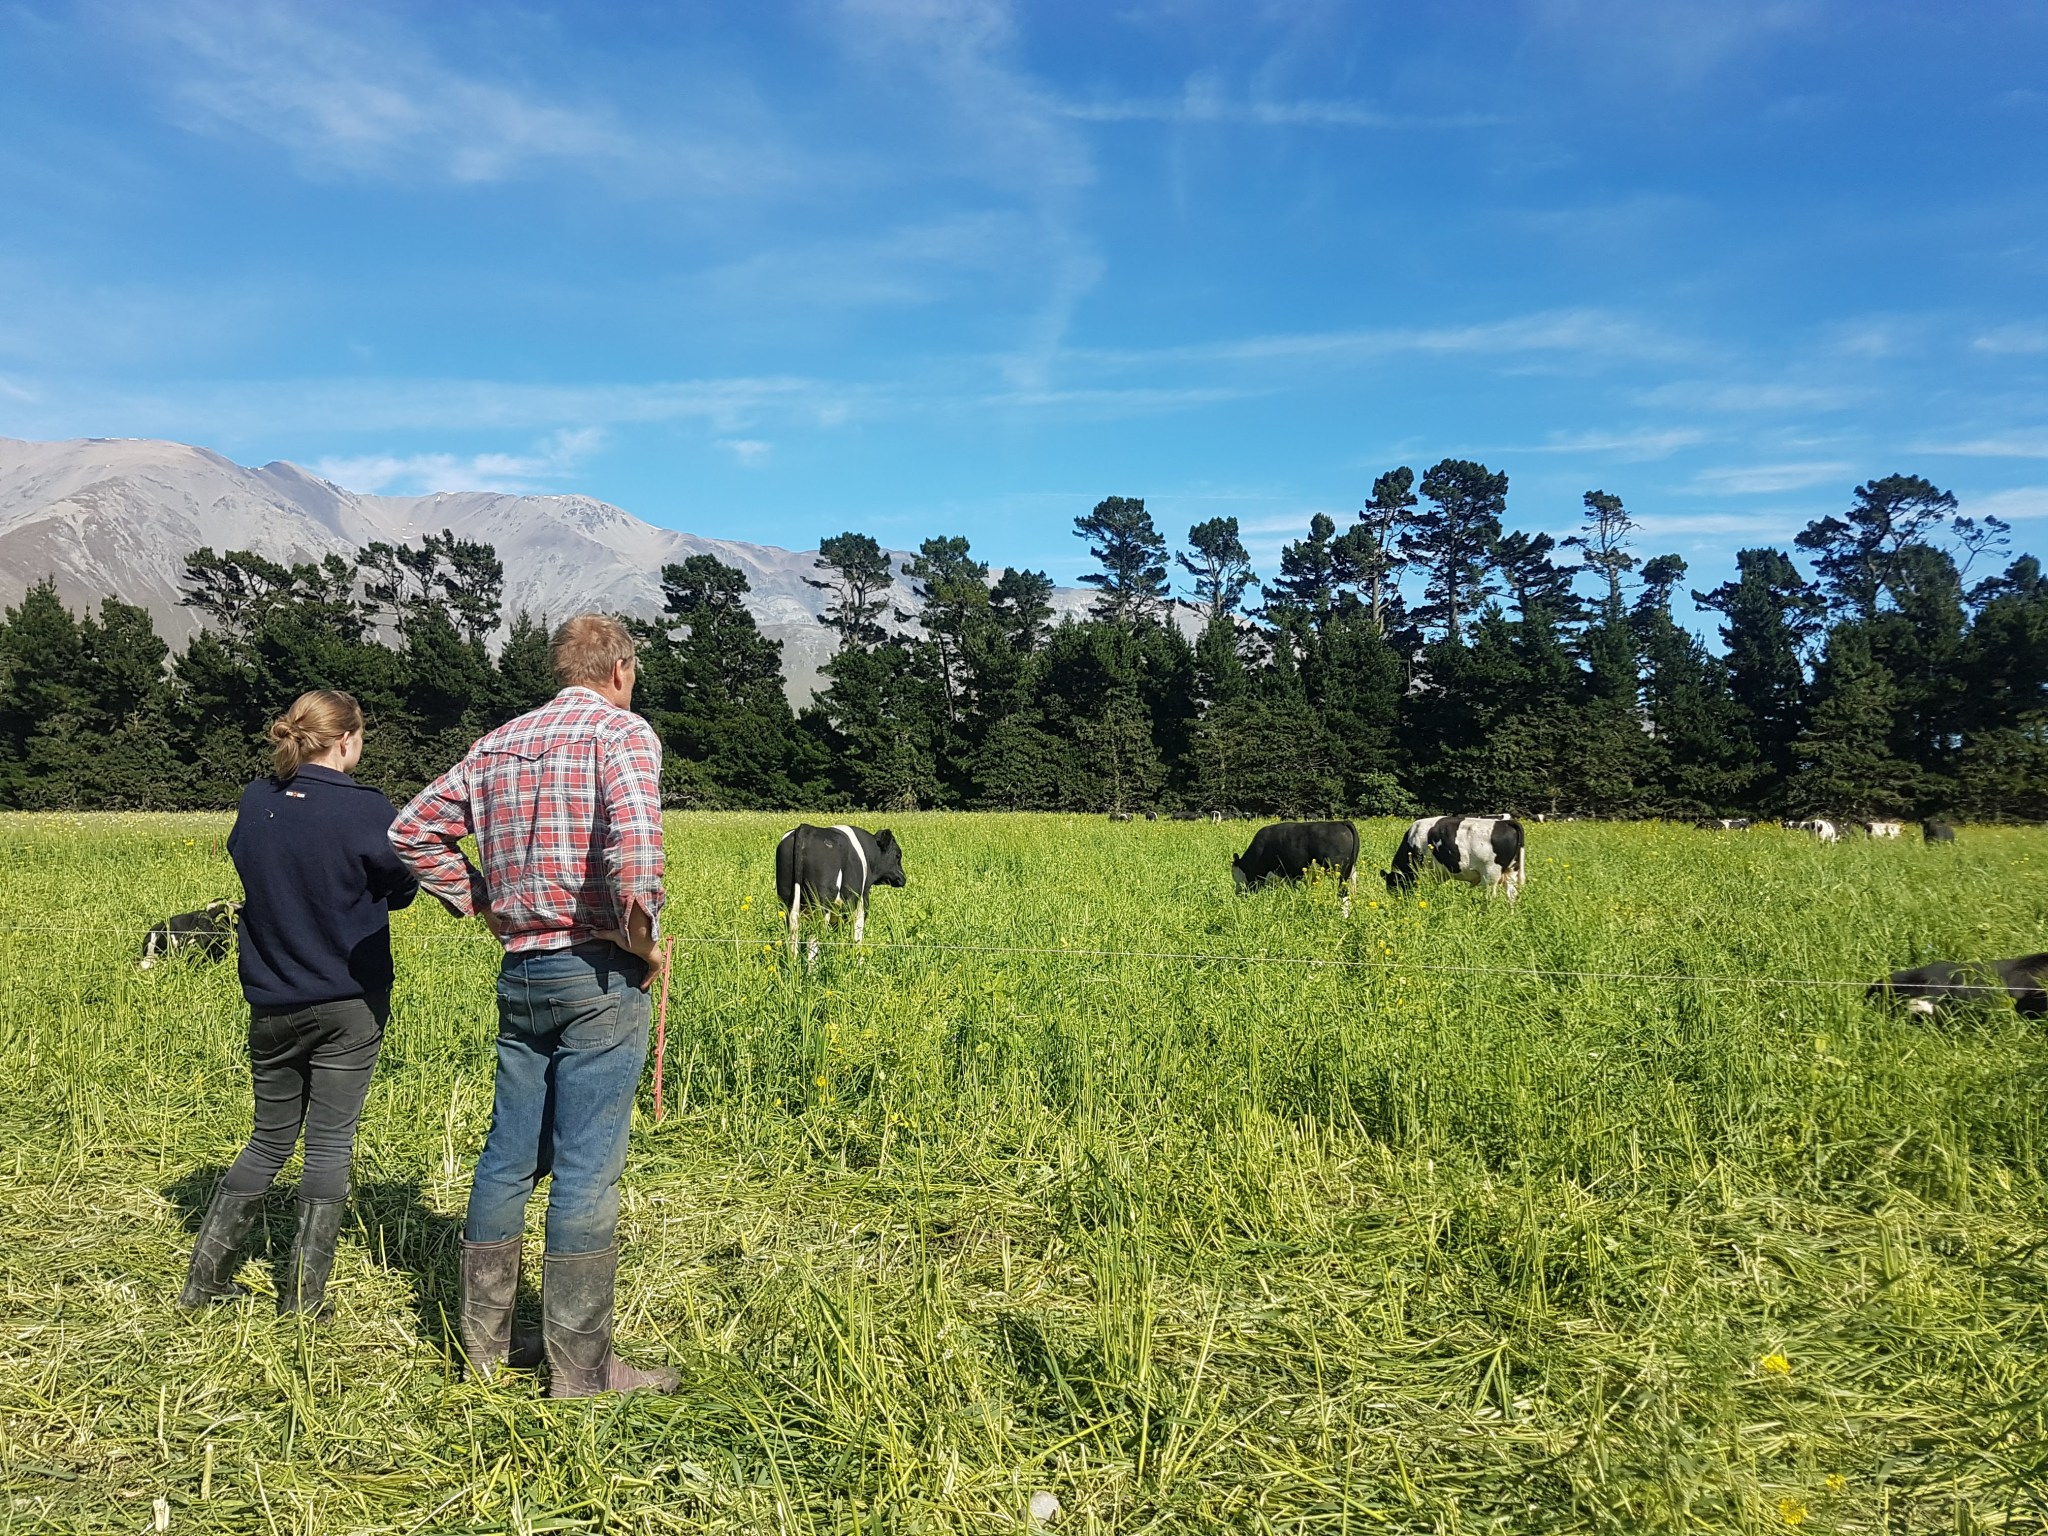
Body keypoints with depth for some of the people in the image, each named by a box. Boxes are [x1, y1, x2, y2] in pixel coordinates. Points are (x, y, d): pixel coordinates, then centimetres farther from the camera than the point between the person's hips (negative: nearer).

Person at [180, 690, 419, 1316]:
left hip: (271, 1003, 5)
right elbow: (400, 888, -2)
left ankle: (204, 1276, 21)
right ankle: (302, 1299, 10)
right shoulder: (365, 810, -15)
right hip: (348, 1005, -5)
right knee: (330, 1147, 5)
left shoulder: (255, 802, 0)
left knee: (269, 1142, 20)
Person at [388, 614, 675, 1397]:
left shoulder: (499, 744, 13)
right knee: (586, 1168, -1)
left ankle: (482, 1340, 28)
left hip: (520, 972, 7)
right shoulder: (622, 731, -9)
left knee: (508, 1157, 16)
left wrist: (482, 904, 15)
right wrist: (641, 931, -14)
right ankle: (581, 1367, 9)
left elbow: (413, 830, 15)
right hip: (598, 976, -7)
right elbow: (632, 834, -27)